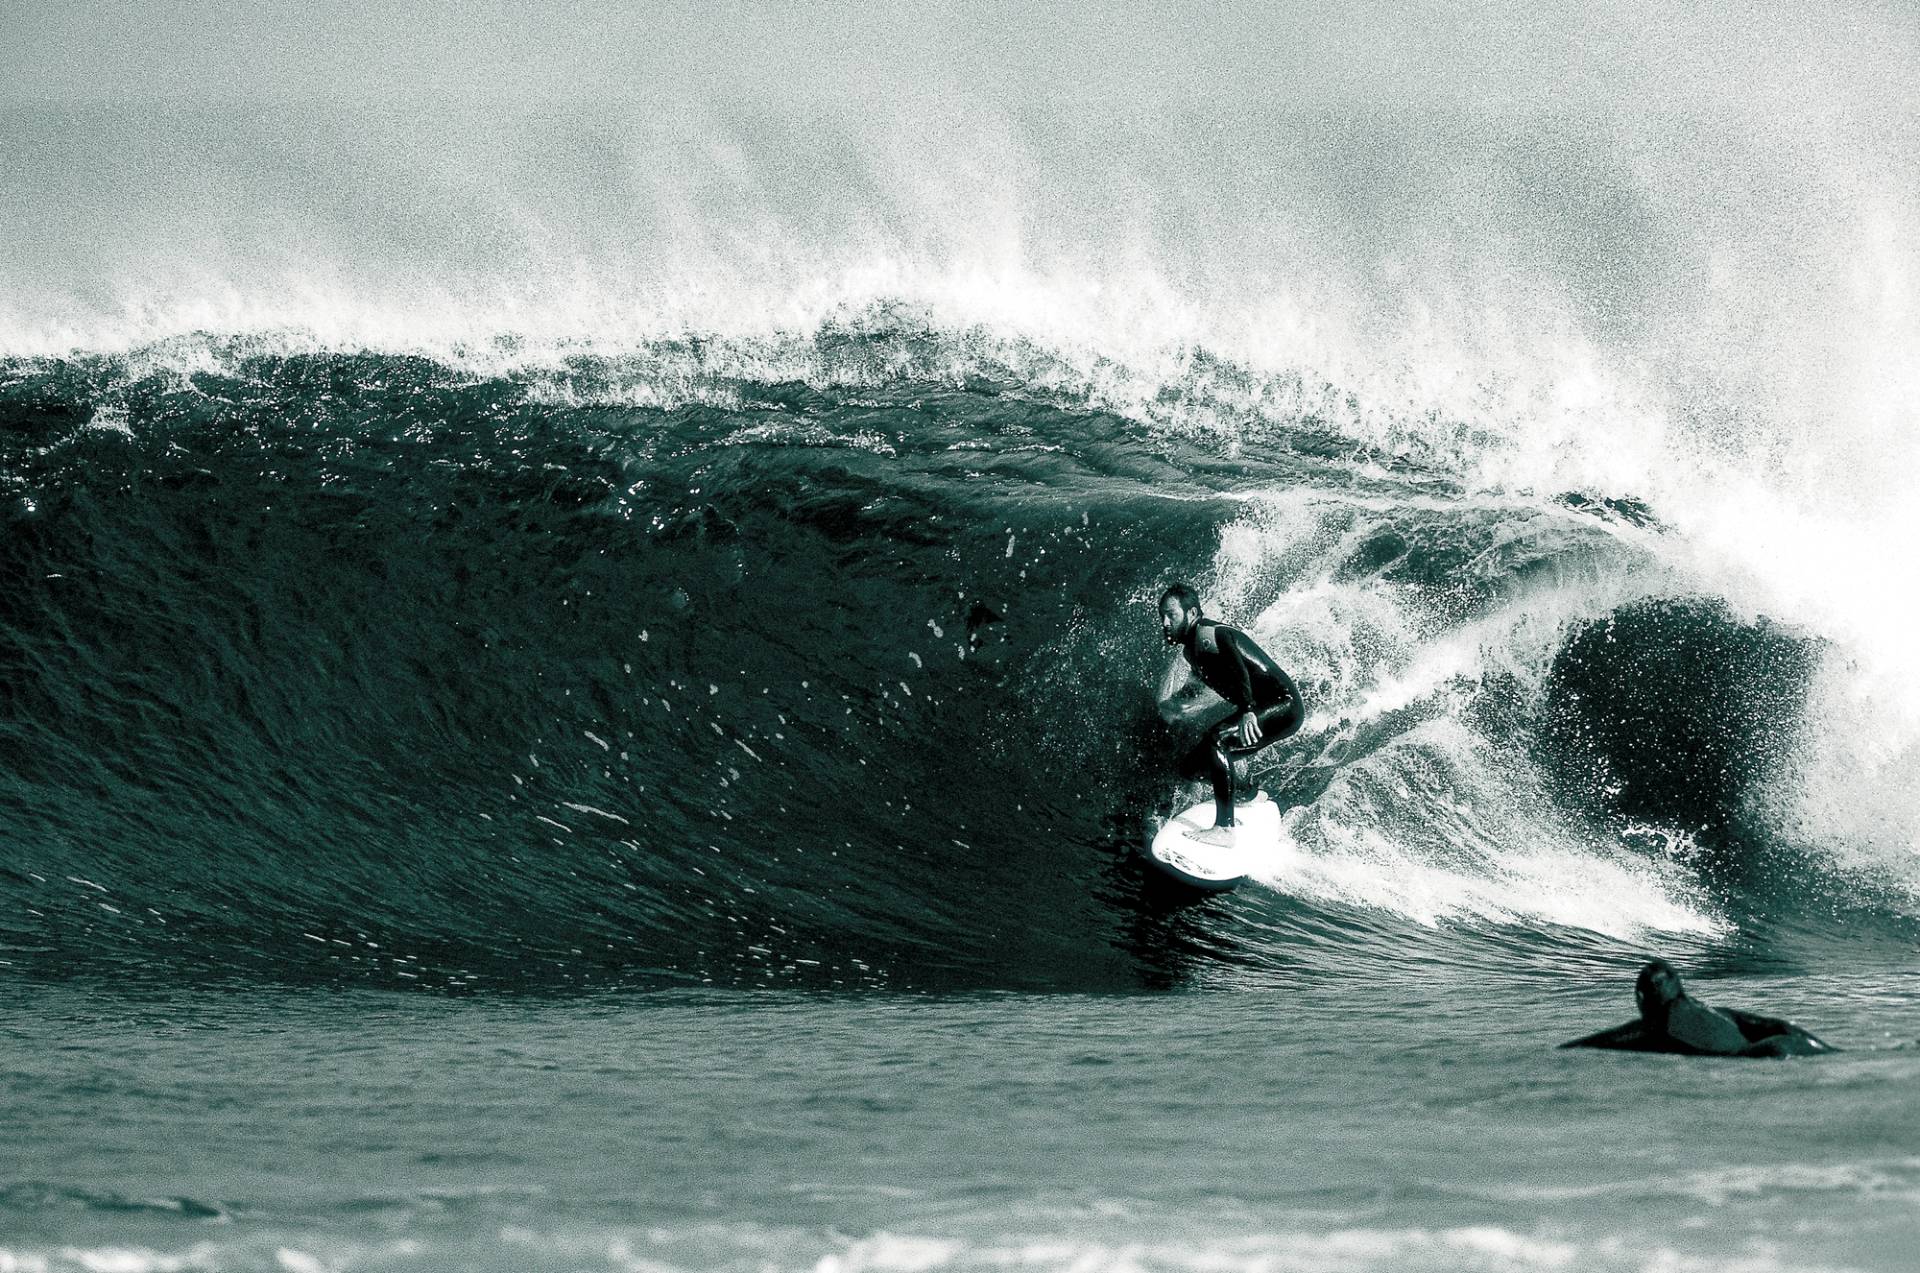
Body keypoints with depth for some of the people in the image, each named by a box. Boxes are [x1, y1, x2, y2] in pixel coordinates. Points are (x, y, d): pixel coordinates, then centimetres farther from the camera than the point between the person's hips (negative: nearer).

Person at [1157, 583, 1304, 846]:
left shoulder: (1207, 635, -19)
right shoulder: (1191, 649, 10)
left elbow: (1238, 667, -38)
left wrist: (1248, 710, -51)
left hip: (1283, 705, -10)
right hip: (1262, 709, 10)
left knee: (1217, 739, -33)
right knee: (1190, 767, 9)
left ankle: (1224, 828, -34)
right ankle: (1250, 794, 34)